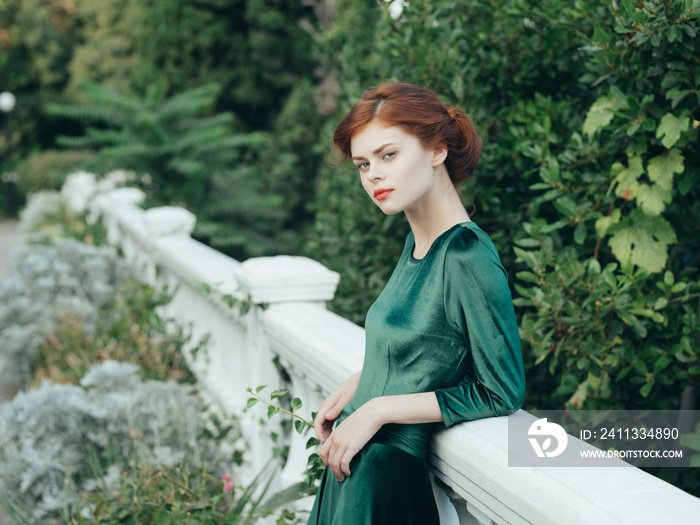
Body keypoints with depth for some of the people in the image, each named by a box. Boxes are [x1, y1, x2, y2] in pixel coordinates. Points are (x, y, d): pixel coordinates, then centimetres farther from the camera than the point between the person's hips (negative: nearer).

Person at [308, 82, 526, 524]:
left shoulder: (468, 259, -22)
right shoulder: (417, 242, 2)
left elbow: (502, 394, -18)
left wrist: (380, 409, -18)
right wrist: (359, 382, 4)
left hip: (386, 480, -8)